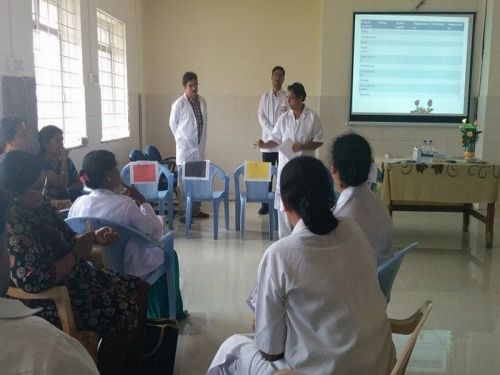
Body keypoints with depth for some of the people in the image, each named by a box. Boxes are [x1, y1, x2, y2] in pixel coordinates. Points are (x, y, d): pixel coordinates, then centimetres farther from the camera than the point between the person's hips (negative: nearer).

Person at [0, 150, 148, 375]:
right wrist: (76, 255, -23)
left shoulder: (40, 205, 3)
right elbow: (33, 281, -33)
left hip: (77, 279, 10)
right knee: (125, 313, -17)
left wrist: (94, 238, -3)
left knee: (139, 289, 8)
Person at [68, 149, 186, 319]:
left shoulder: (78, 204, -11)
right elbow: (156, 233, -17)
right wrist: (143, 202, -7)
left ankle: (153, 314, 46)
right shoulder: (125, 205, -27)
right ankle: (170, 314, 39)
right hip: (129, 271, -6)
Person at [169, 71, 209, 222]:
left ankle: (196, 209, 22)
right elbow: (173, 124, 0)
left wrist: (202, 140, 14)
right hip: (185, 148, -5)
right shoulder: (178, 104, -11)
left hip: (200, 147, 6)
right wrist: (181, 139, 7)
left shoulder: (202, 101, 5)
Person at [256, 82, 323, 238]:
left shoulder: (312, 117, -4)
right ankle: (285, 237, 16)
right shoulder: (284, 118, 4)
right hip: (285, 165, 3)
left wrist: (303, 146, -18)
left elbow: (319, 141, -2)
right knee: (284, 203, 5)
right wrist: (264, 144, -16)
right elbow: (275, 140, 4)